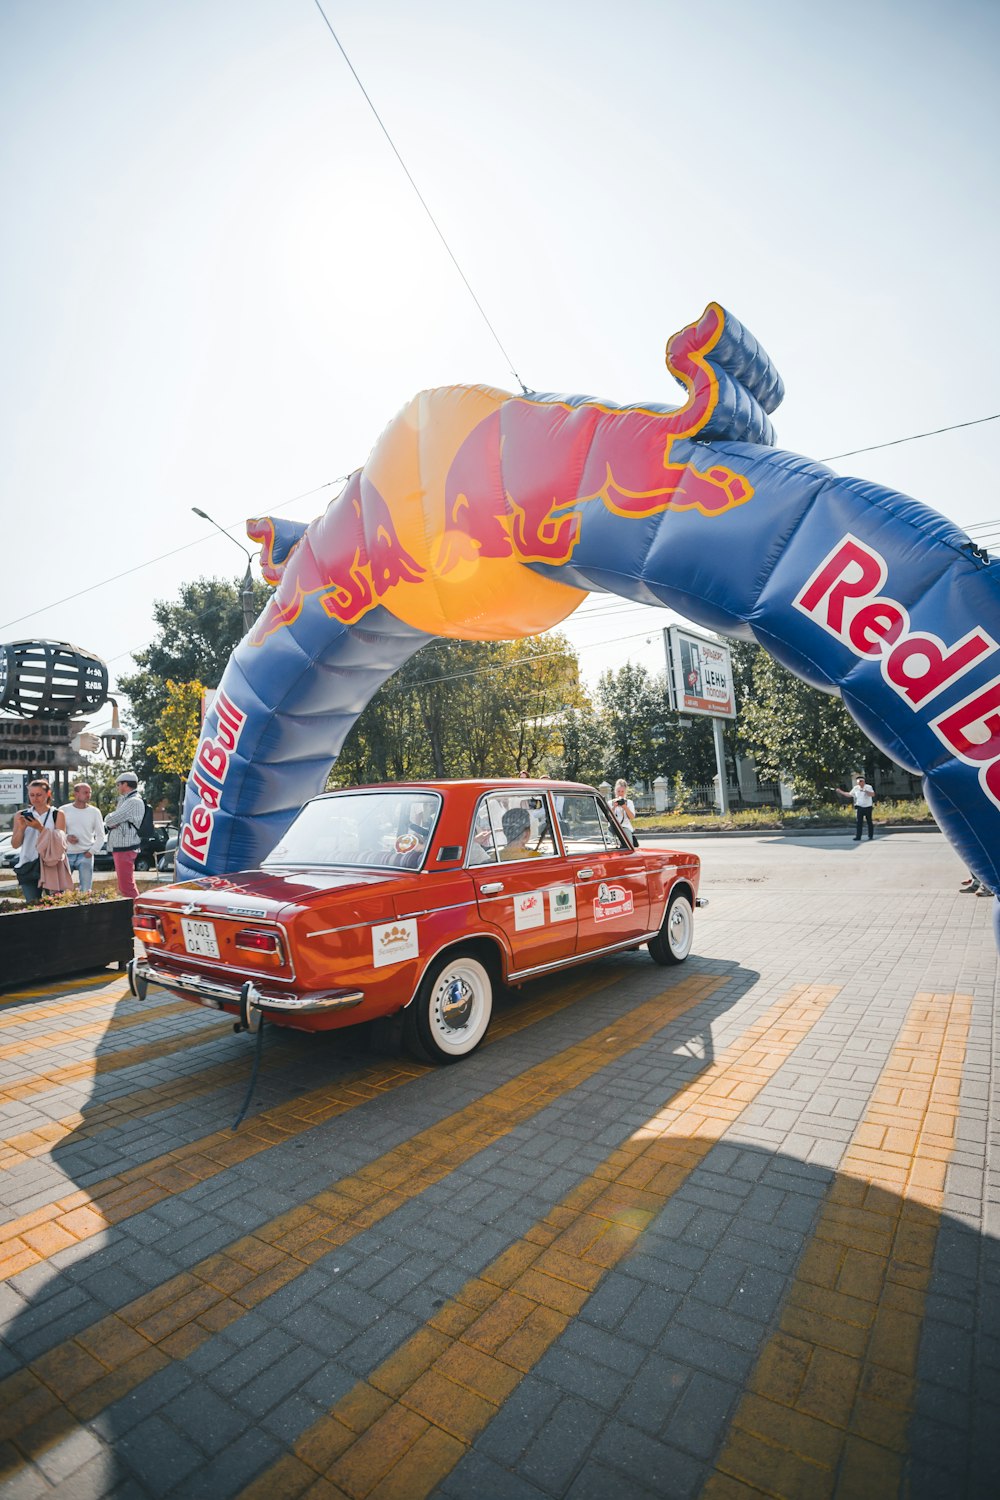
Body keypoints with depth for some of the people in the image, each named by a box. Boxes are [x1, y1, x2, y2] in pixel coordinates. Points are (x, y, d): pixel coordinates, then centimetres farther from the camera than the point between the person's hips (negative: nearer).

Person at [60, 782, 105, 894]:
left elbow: (100, 835, 6)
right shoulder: (63, 810, 2)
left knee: (86, 891, -2)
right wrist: (66, 837, -15)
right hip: (66, 854, 0)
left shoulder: (94, 812, 3)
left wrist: (91, 851, -5)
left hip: (85, 855, 0)